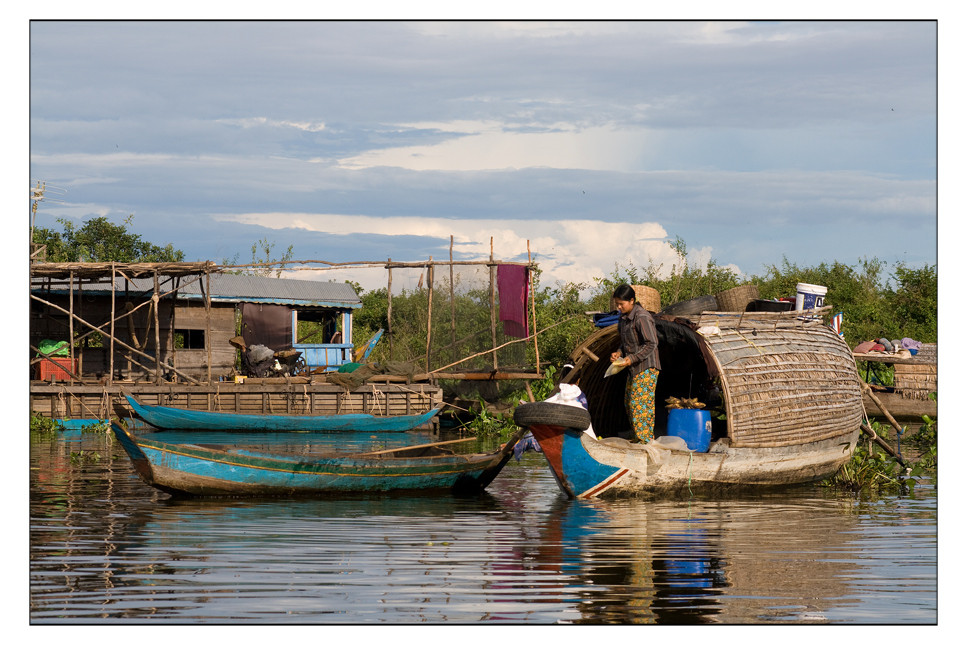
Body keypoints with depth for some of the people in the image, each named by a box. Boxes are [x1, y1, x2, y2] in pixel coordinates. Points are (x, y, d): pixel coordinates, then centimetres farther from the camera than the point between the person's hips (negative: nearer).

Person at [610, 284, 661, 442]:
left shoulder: (642, 317, -19)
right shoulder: (624, 317, 10)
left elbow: (651, 344, -20)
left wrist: (632, 358, -23)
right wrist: (619, 353, 2)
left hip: (646, 368, -10)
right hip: (633, 369, 10)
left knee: (640, 404, -11)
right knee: (630, 404, 13)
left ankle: (645, 440, -6)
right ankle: (638, 437, 22)